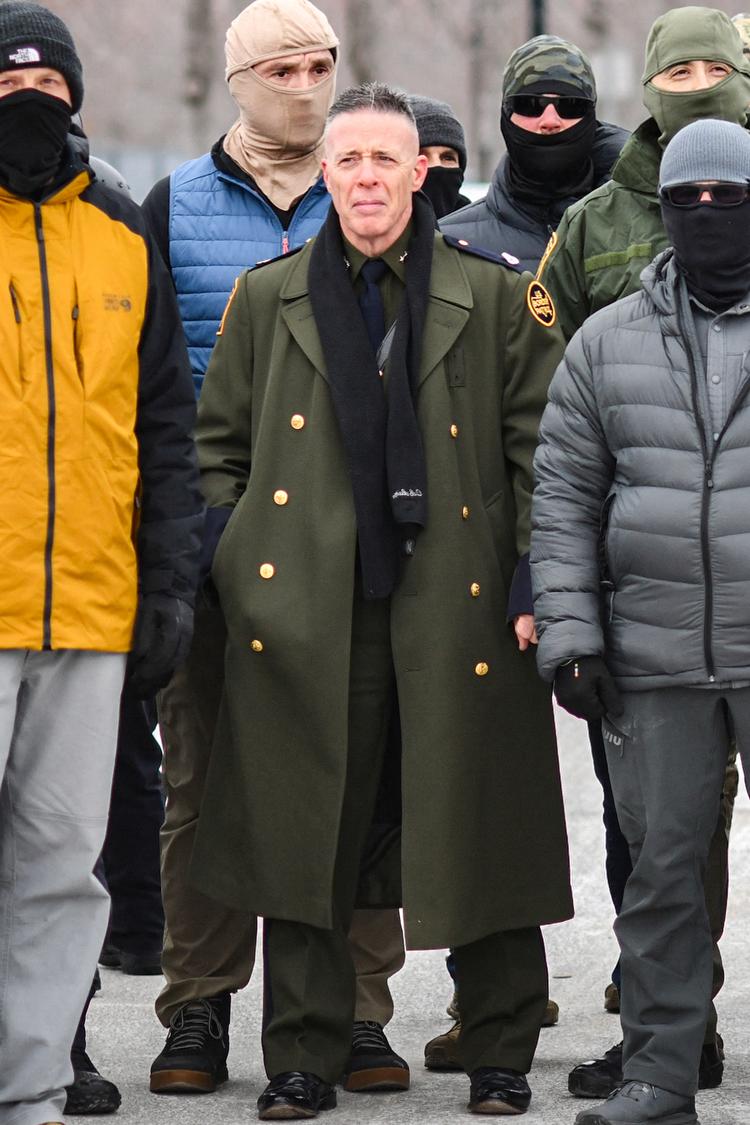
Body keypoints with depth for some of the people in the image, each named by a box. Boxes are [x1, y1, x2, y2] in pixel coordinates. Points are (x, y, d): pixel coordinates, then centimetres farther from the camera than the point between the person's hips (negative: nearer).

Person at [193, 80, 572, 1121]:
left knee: (480, 830, 2)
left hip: (458, 605, -1)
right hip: (304, 610, 1)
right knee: (303, 835, 3)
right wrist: (230, 569, 4)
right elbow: (220, 444, 15)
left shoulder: (495, 298, 5)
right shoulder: (268, 299, 10)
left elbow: (541, 449, 4)